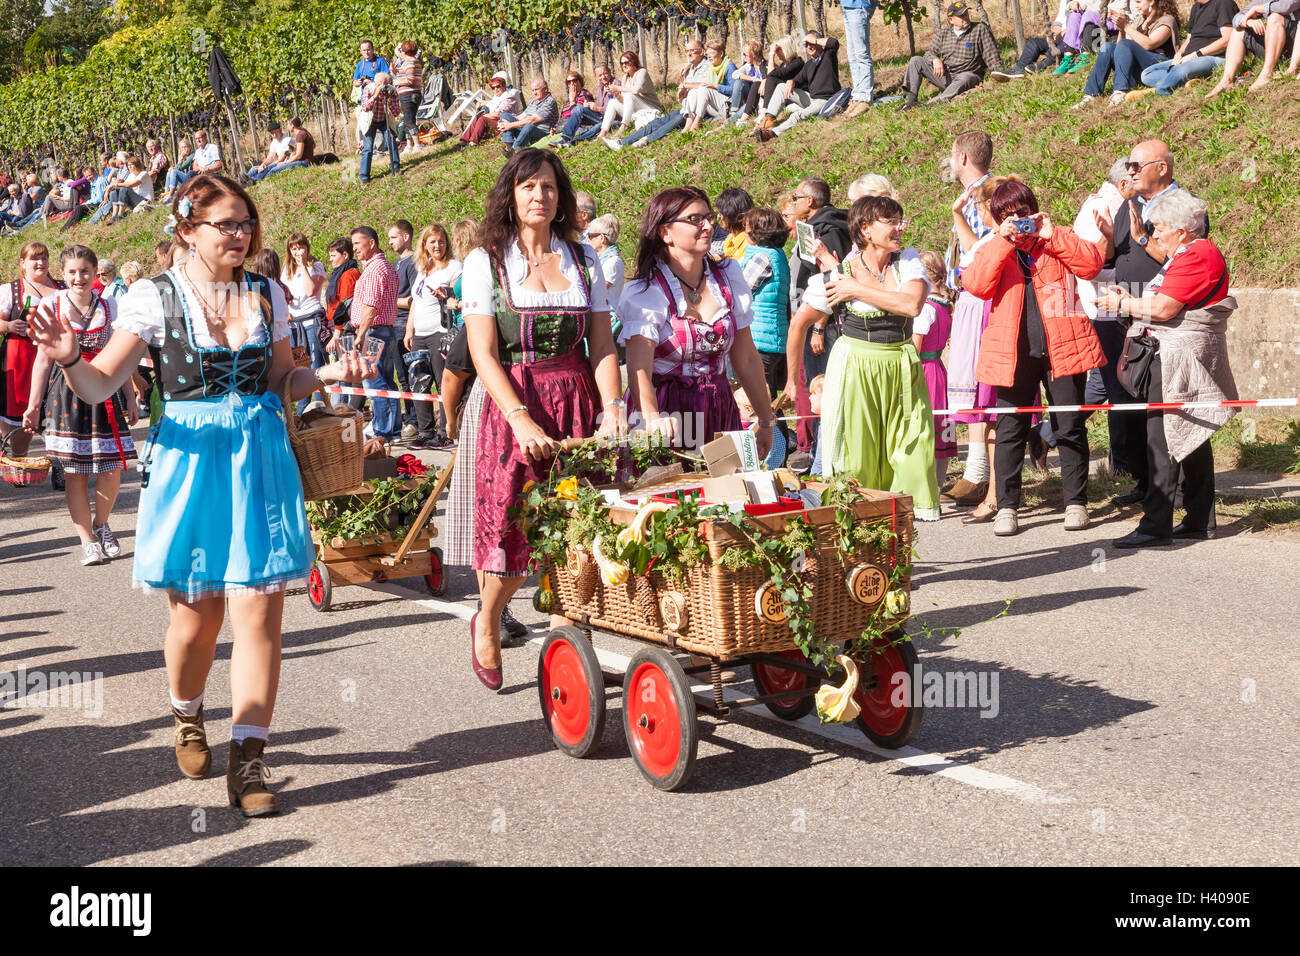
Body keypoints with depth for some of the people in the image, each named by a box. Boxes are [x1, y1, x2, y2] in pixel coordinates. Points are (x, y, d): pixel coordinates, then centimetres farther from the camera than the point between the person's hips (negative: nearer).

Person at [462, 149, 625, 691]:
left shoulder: (584, 260, 11)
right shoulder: (486, 262, 1)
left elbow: (602, 346, 8)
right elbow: (484, 354, -7)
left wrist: (611, 408, -8)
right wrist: (521, 419, -20)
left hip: (578, 403, 3)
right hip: (513, 402, -2)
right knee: (511, 523, -4)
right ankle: (487, 624, 23)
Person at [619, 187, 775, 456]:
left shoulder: (728, 277, 6)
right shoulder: (644, 292, -9)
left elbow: (747, 358, 12)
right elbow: (639, 369, -22)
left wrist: (767, 422, 13)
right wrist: (653, 418, -41)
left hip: (719, 413, 4)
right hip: (667, 416, -4)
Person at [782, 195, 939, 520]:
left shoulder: (908, 262, -1)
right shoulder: (835, 277, -7)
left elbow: (913, 305, -20)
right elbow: (799, 323, 4)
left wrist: (858, 289, -17)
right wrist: (792, 380, 9)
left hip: (902, 367, 3)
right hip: (856, 368, -3)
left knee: (911, 441, 2)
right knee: (857, 447, -1)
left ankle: (914, 502, 15)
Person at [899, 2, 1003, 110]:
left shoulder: (980, 29, 0)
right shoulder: (943, 33, 11)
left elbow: (992, 56, -5)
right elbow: (929, 52, 14)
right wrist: (935, 59, -11)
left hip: (969, 74, -5)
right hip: (945, 76, 5)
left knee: (964, 78, -41)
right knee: (916, 61, -6)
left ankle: (935, 103, -57)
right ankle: (911, 101, -19)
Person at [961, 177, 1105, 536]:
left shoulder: (1058, 240, 10)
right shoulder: (992, 249, 9)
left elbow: (1092, 264, -7)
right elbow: (975, 284, -10)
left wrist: (1051, 236, -10)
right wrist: (1003, 243, -15)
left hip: (1062, 347, 0)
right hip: (1014, 353, 0)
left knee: (1070, 428, 4)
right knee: (1010, 430, 2)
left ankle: (1076, 502, 14)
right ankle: (1006, 506, 10)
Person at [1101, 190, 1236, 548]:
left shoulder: (1196, 257, -16)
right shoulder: (1189, 254, 19)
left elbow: (1163, 308, -21)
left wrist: (1122, 303, -7)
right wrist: (1131, 298, 5)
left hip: (1179, 356, -11)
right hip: (1177, 354, 11)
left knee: (1163, 436, -12)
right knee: (1190, 437, 13)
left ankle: (1155, 525, -13)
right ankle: (1200, 521, 19)